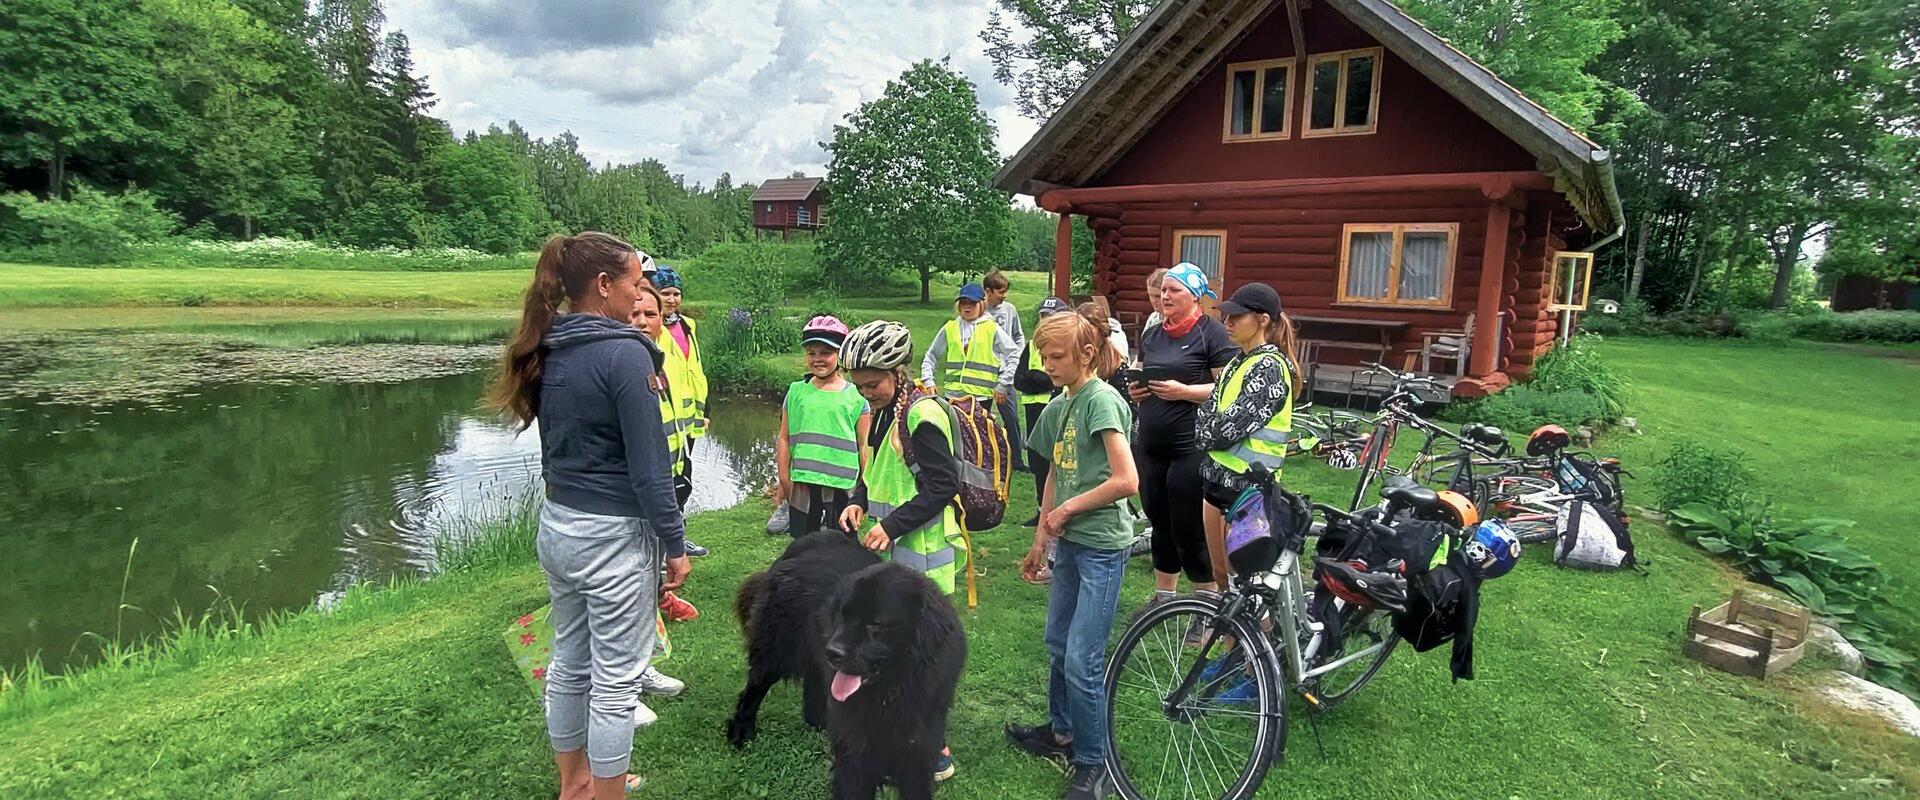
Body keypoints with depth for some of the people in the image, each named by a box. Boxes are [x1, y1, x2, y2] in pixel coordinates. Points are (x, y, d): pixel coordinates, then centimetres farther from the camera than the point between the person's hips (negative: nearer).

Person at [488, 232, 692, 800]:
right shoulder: (623, 352, -19)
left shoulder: (548, 352, 5)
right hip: (613, 536, -8)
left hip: (556, 524, 9)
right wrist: (676, 545, -10)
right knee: (616, 679, 6)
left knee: (569, 663, 22)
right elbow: (648, 468, -18)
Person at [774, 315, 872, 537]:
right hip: (802, 488, 2)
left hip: (841, 488, -2)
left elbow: (864, 448, 2)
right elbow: (784, 439, 8)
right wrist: (784, 481, 3)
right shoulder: (796, 391, 6)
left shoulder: (856, 396, -1)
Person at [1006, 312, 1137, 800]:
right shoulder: (1058, 407, 8)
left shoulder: (1102, 400, -16)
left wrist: (1066, 509, -13)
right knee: (1057, 645, 19)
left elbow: (1126, 481, -23)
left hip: (1102, 545, -8)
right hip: (1069, 542, 8)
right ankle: (1061, 731, 39)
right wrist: (1040, 541, 15)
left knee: (1083, 662, -3)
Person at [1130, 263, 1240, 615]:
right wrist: (1135, 391, 1)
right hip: (1149, 446, 7)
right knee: (1160, 524, 16)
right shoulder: (1151, 334, 13)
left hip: (1191, 448, -7)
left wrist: (1183, 391, -21)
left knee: (1191, 530, 0)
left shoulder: (1212, 332, -7)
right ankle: (1163, 598, 30)